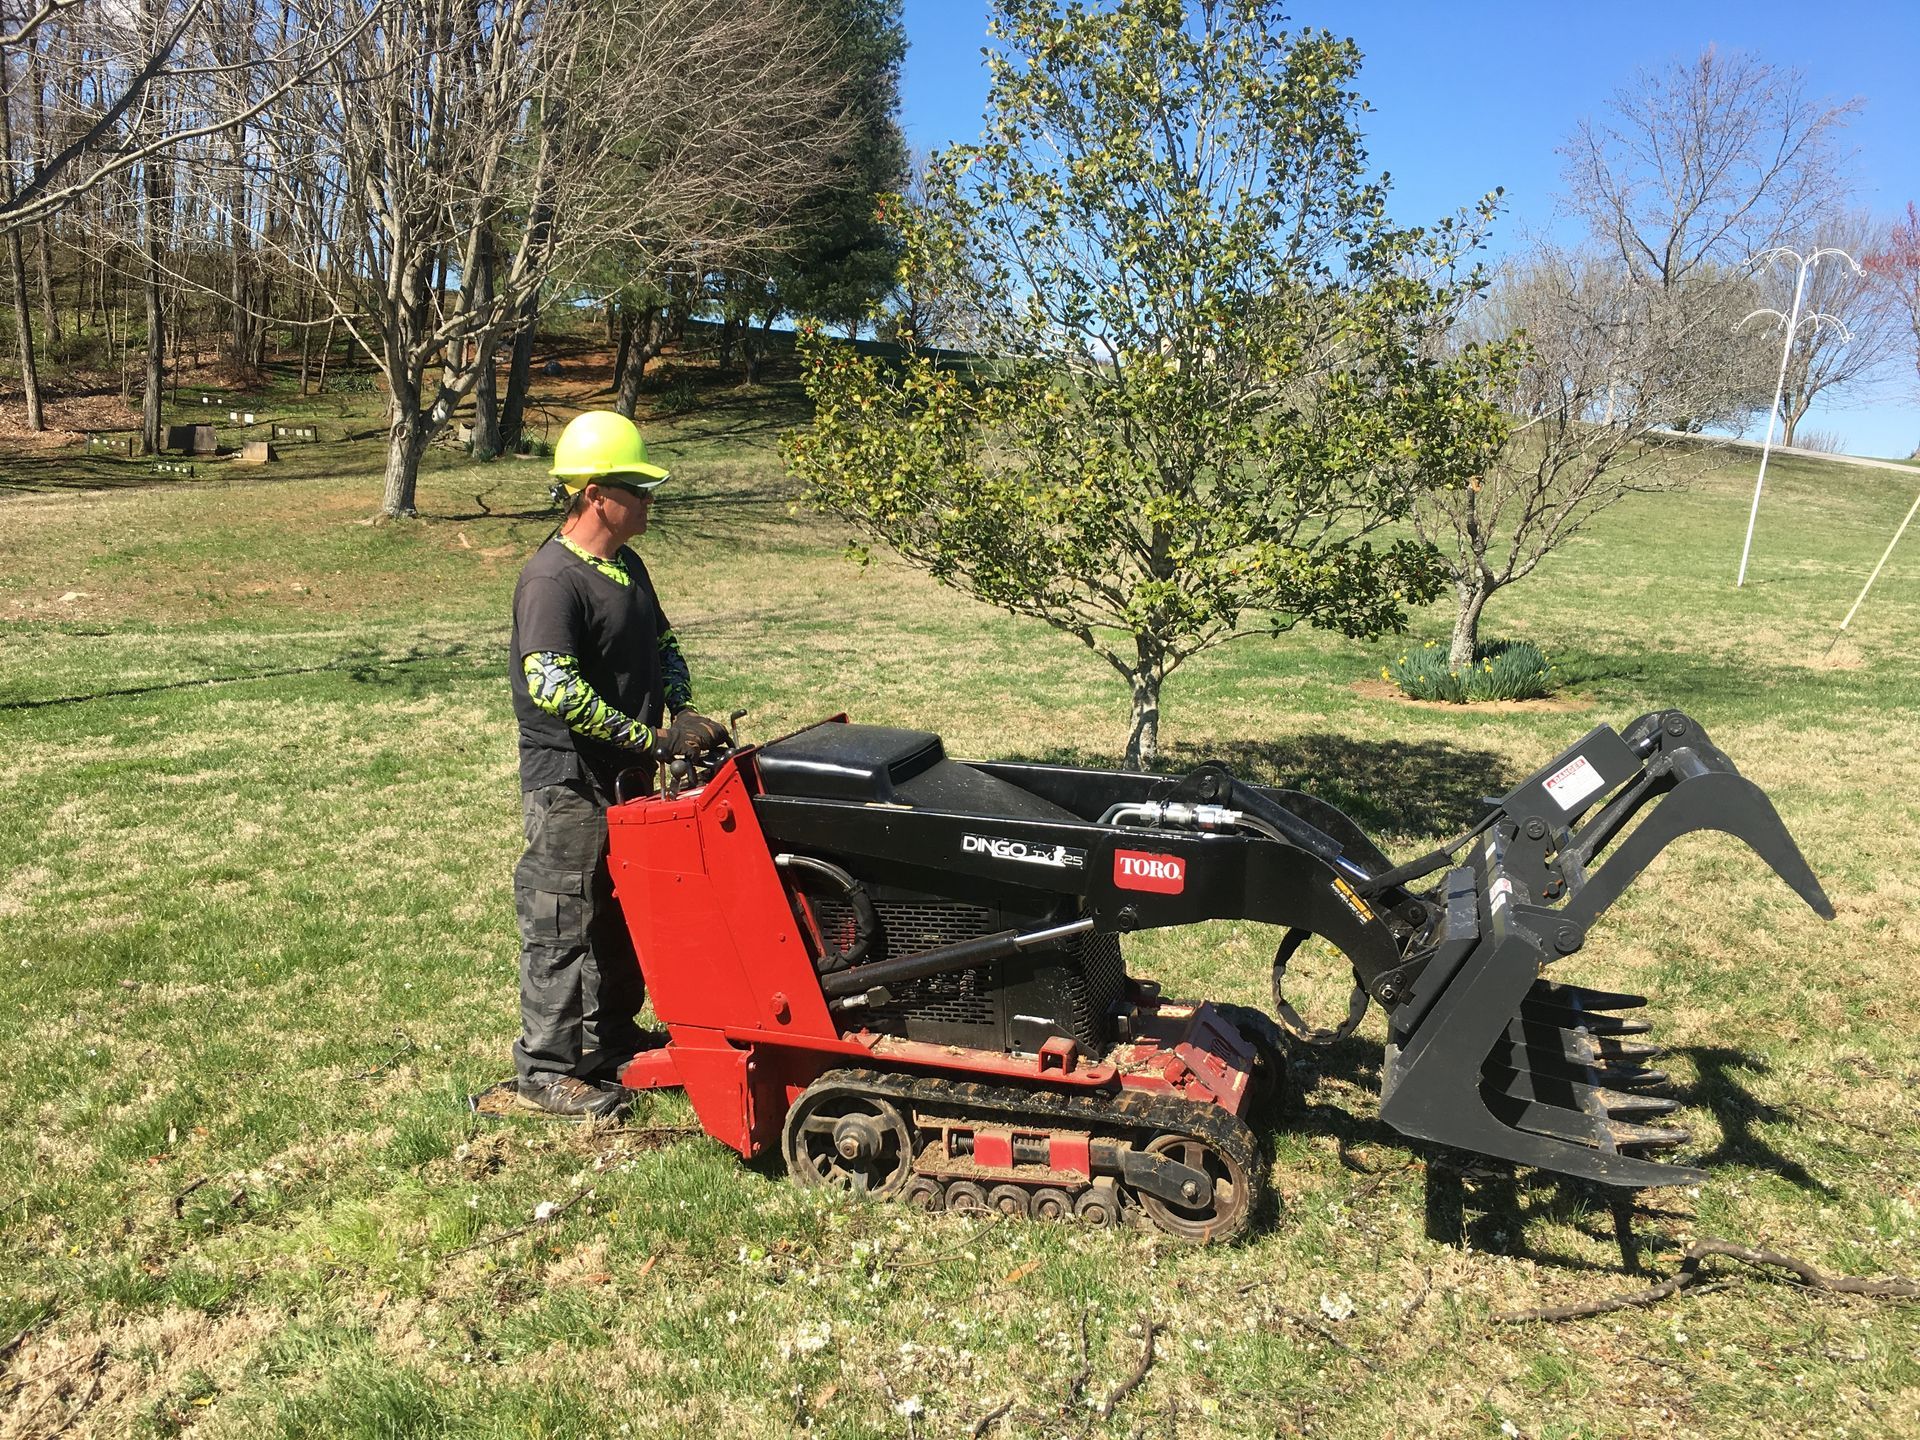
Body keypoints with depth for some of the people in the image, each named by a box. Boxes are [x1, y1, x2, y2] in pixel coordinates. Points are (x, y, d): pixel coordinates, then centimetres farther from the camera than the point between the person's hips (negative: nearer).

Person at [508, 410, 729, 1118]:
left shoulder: (627, 567, 11)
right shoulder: (551, 579, -19)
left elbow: (662, 645, 21)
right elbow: (554, 688, -28)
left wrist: (686, 714, 2)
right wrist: (653, 739, -26)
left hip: (628, 777, 9)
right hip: (570, 782, -9)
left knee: (625, 919, 18)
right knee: (564, 925, 1)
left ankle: (613, 1042, 34)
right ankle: (546, 1068, 15)